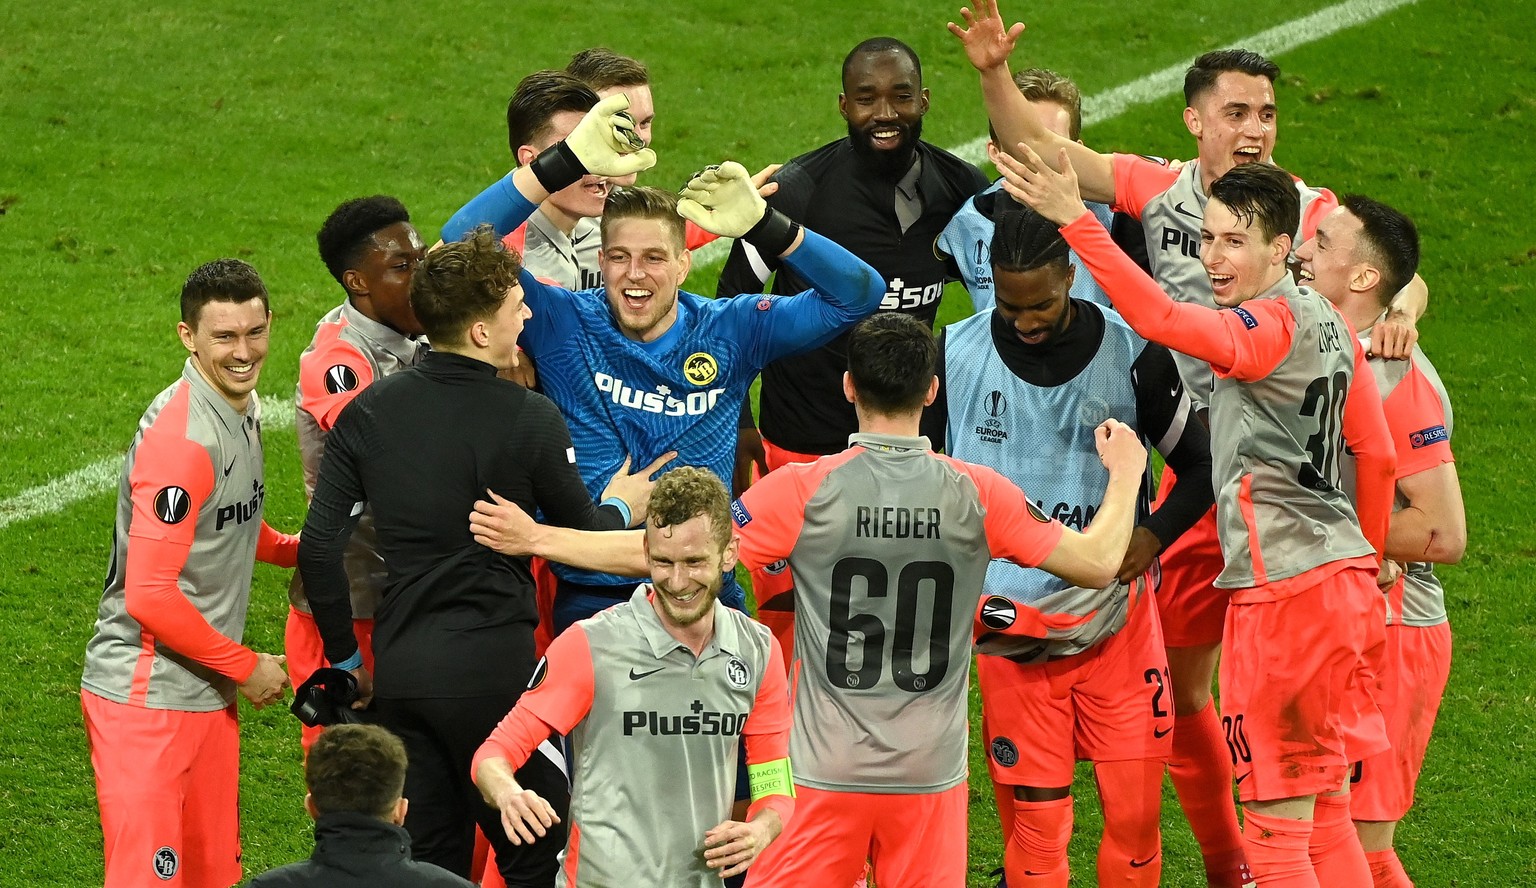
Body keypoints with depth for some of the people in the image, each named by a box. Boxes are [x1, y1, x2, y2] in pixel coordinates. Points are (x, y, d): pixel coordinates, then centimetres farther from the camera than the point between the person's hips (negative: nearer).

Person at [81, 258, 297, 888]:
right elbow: (150, 596, -23)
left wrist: (292, 549, 12)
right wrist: (246, 668, -13)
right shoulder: (181, 440, -21)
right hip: (145, 699, -9)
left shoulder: (242, 408, 9)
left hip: (208, 692, 9)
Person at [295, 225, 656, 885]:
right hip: (493, 663, -5)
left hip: (398, 664, 5)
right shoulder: (529, 419, -9)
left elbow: (319, 546, 0)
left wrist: (346, 658, 11)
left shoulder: (369, 411, 2)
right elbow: (583, 542, 1)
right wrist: (620, 508, 23)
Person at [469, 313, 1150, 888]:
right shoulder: (979, 494, -5)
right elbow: (1098, 564, 1)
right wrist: (1125, 477, 20)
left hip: (826, 772, -1)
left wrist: (536, 539, -4)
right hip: (931, 774, 1)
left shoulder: (804, 490, -9)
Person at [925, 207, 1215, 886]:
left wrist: (1153, 536, -11)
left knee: (1135, 814, -1)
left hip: (1117, 618, 0)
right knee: (1033, 825, -2)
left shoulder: (1131, 353, -5)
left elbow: (1199, 466, 6)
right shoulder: (955, 356, -3)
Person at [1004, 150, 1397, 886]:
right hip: (1346, 583, 9)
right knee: (1327, 818, 16)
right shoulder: (1328, 325, 13)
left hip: (1283, 592, -9)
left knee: (1276, 829, -2)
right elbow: (1377, 454, 18)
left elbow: (1162, 319, -33)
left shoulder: (1270, 325, -15)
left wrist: (1074, 220, -39)